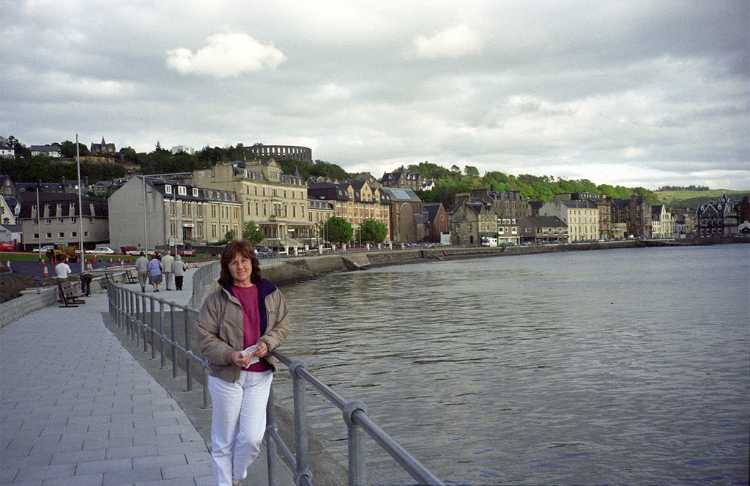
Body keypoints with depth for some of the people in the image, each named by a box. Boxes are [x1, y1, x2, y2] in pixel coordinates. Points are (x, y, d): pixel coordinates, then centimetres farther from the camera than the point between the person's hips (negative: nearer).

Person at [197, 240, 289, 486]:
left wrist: (267, 343, -9)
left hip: (260, 375, 2)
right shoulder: (216, 299, -6)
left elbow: (282, 326, 11)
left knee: (252, 437, -3)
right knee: (224, 441, 9)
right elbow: (206, 338, -6)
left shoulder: (272, 294, 2)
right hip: (226, 375, -1)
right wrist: (230, 355, -22)